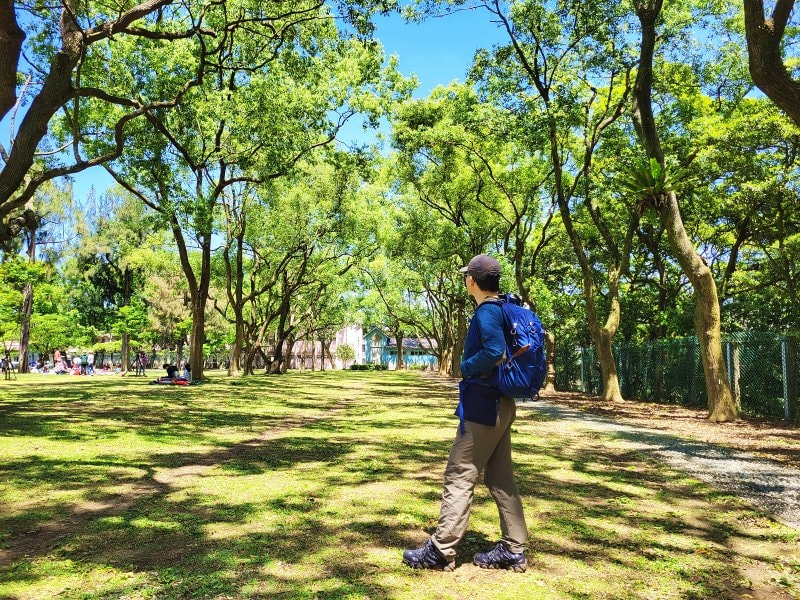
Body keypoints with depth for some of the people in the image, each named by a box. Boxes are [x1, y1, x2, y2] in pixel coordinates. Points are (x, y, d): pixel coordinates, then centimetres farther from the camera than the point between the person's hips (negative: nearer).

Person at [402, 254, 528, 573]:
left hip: (482, 408, -10)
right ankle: (513, 550, 19)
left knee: (459, 476, -3)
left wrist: (466, 367, -13)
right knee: (500, 478, 13)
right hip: (500, 406, 10)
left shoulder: (487, 311, -15)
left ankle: (441, 551, 5)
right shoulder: (503, 310, 13)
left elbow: (495, 352, -29)